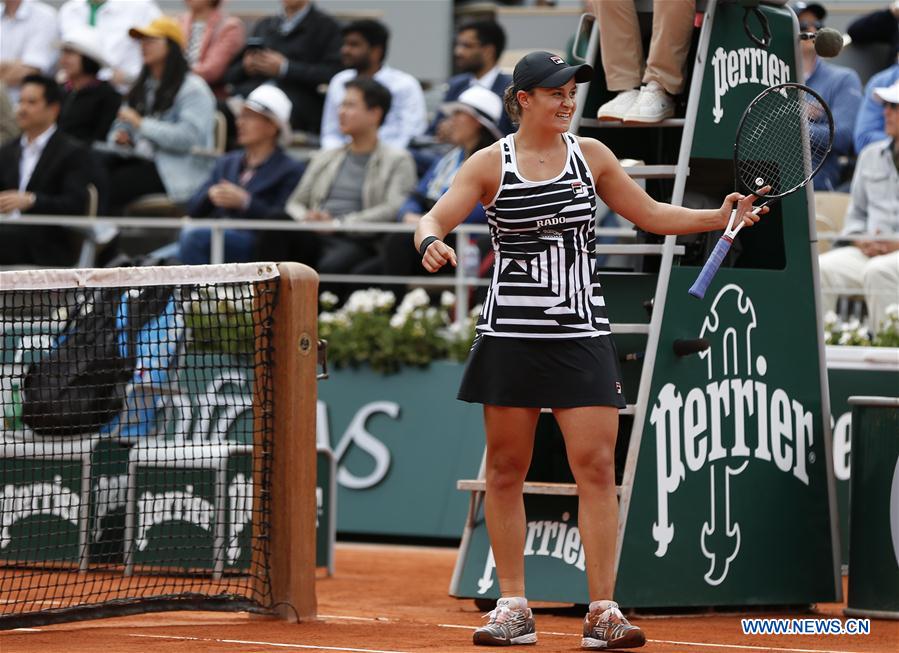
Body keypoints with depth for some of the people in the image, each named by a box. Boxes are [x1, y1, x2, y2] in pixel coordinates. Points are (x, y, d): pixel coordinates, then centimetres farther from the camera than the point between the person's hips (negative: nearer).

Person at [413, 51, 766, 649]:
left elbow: (651, 215, 15)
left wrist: (719, 217, 3)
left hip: (582, 336, 1)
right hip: (510, 334, -1)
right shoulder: (490, 164, 0)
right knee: (506, 469, 3)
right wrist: (431, 243, -29)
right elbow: (434, 220, -6)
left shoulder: (591, 155, 7)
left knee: (597, 466, -7)